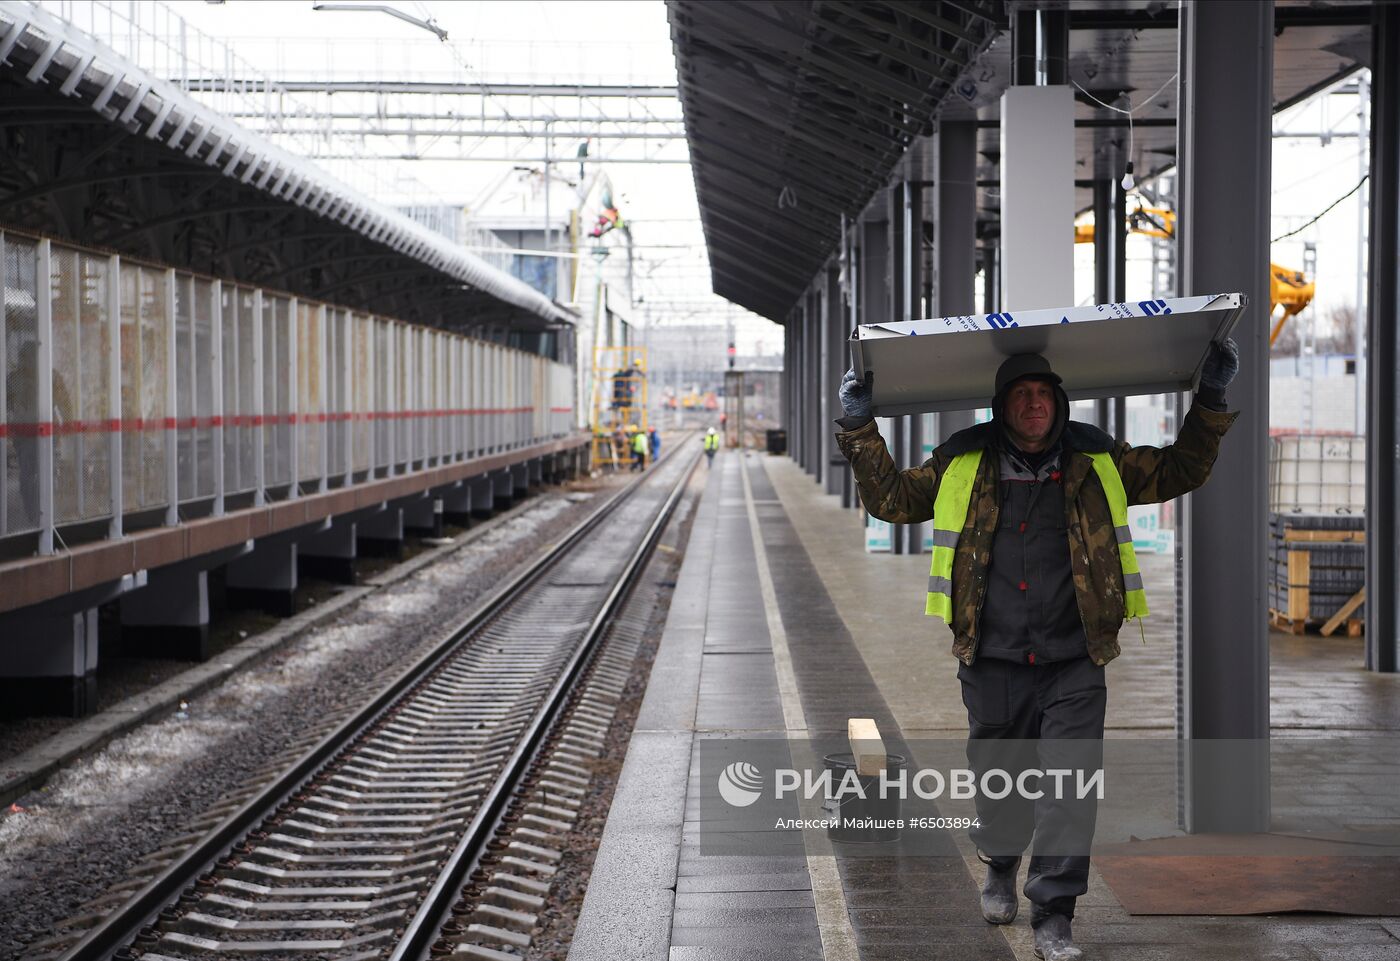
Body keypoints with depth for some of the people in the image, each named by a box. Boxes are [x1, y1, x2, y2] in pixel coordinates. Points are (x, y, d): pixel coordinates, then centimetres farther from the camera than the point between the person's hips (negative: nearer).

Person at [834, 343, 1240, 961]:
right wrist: (861, 430, 5)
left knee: (1070, 787, -8)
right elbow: (892, 498, 13)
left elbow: (1179, 471, 15)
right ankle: (1000, 868, 42)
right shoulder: (963, 465, 6)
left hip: (1074, 663, 0)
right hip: (992, 662, 0)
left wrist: (1209, 401, 6)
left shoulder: (1097, 463, 7)